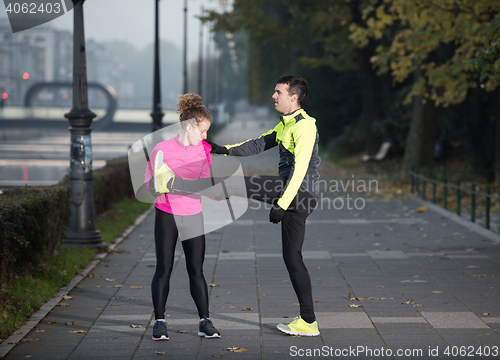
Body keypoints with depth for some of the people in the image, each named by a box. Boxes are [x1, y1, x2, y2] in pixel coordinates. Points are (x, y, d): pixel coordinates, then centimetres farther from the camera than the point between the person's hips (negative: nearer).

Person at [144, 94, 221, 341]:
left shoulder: (204, 150, -1)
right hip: (166, 215, -2)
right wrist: (158, 180, -23)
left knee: (196, 271, 3)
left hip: (193, 216, 3)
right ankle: (159, 322, 10)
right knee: (163, 270, 1)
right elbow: (149, 184, -2)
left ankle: (205, 322, 8)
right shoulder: (162, 150, -11)